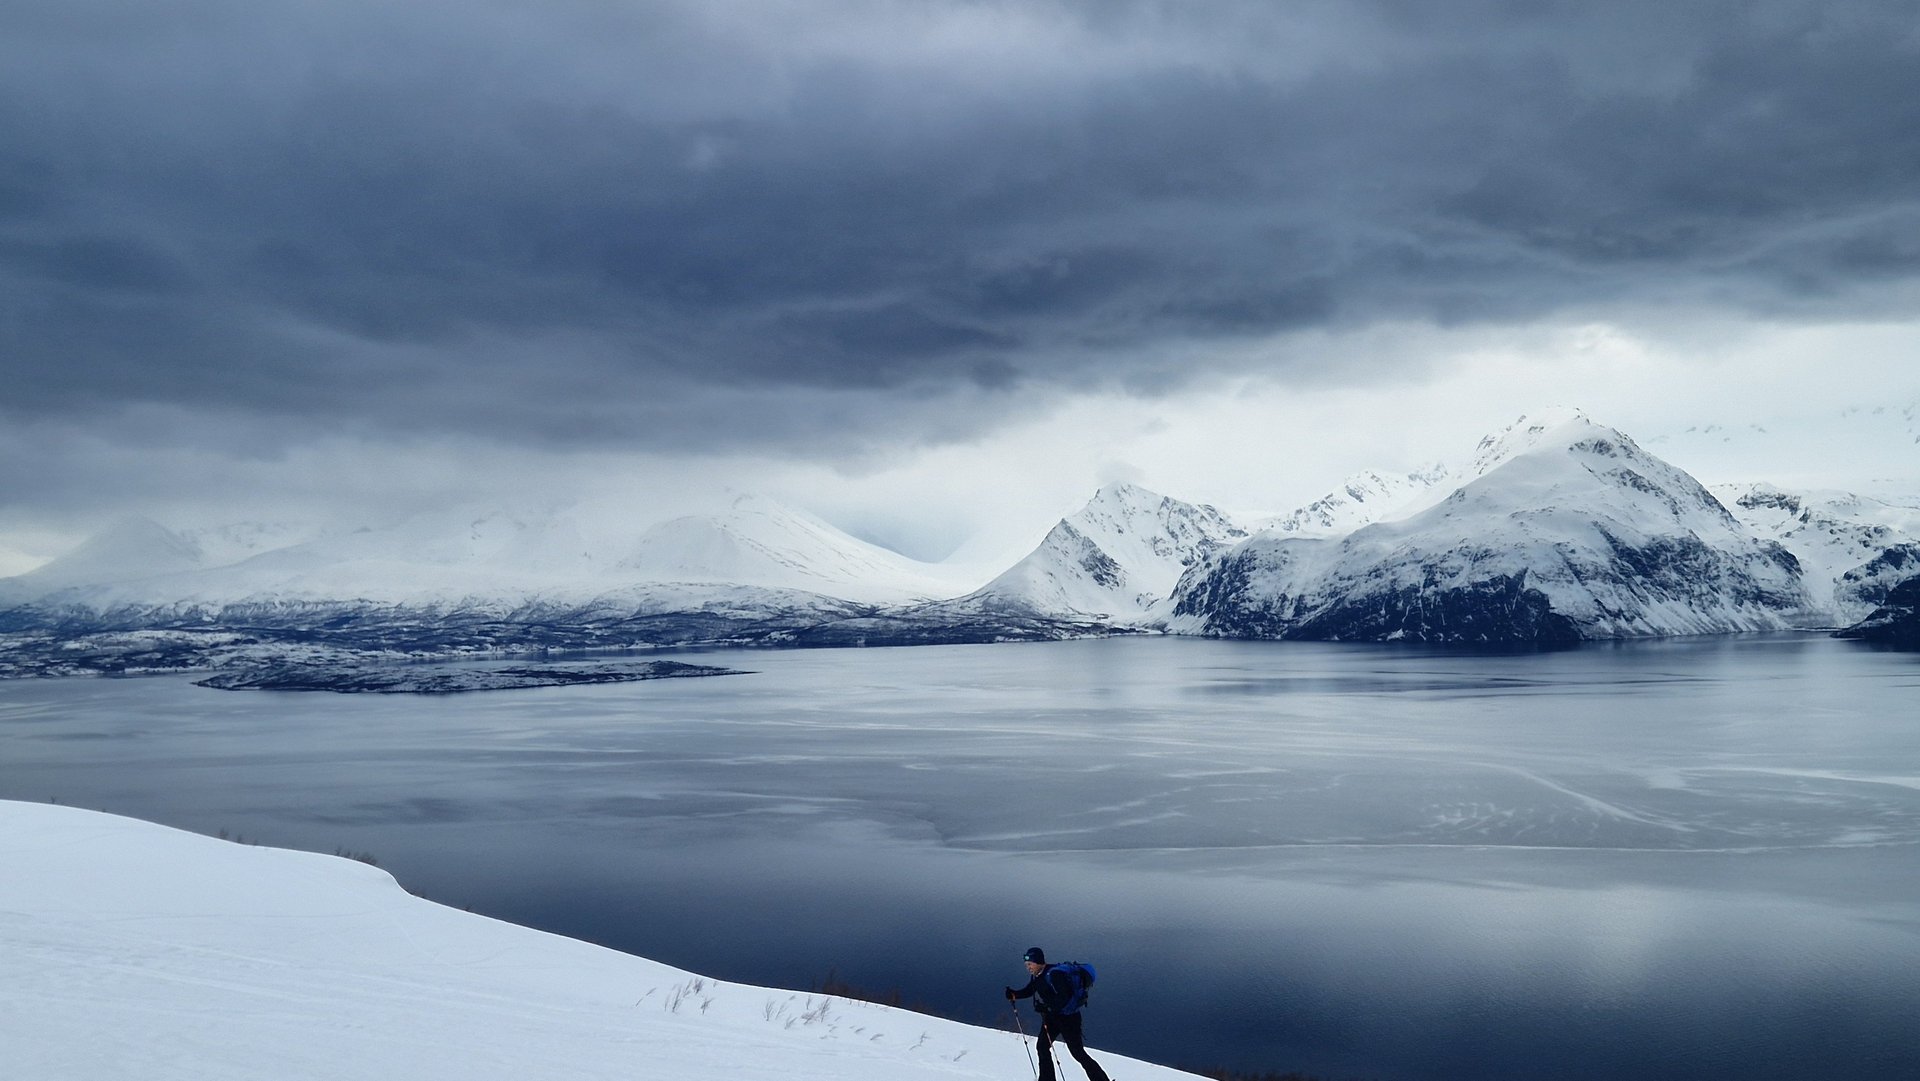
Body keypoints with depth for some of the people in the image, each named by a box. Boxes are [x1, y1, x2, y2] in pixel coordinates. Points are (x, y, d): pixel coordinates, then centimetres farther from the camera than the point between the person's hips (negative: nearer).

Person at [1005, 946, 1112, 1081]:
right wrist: (1014, 994, -4)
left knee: (1078, 1053, -5)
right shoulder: (1035, 975, 0)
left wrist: (1046, 1007, -42)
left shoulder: (1053, 975, -26)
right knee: (1042, 1046, 4)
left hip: (1068, 1018, -9)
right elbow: (1029, 991, 13)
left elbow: (1063, 998, -31)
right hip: (1051, 1016, 9)